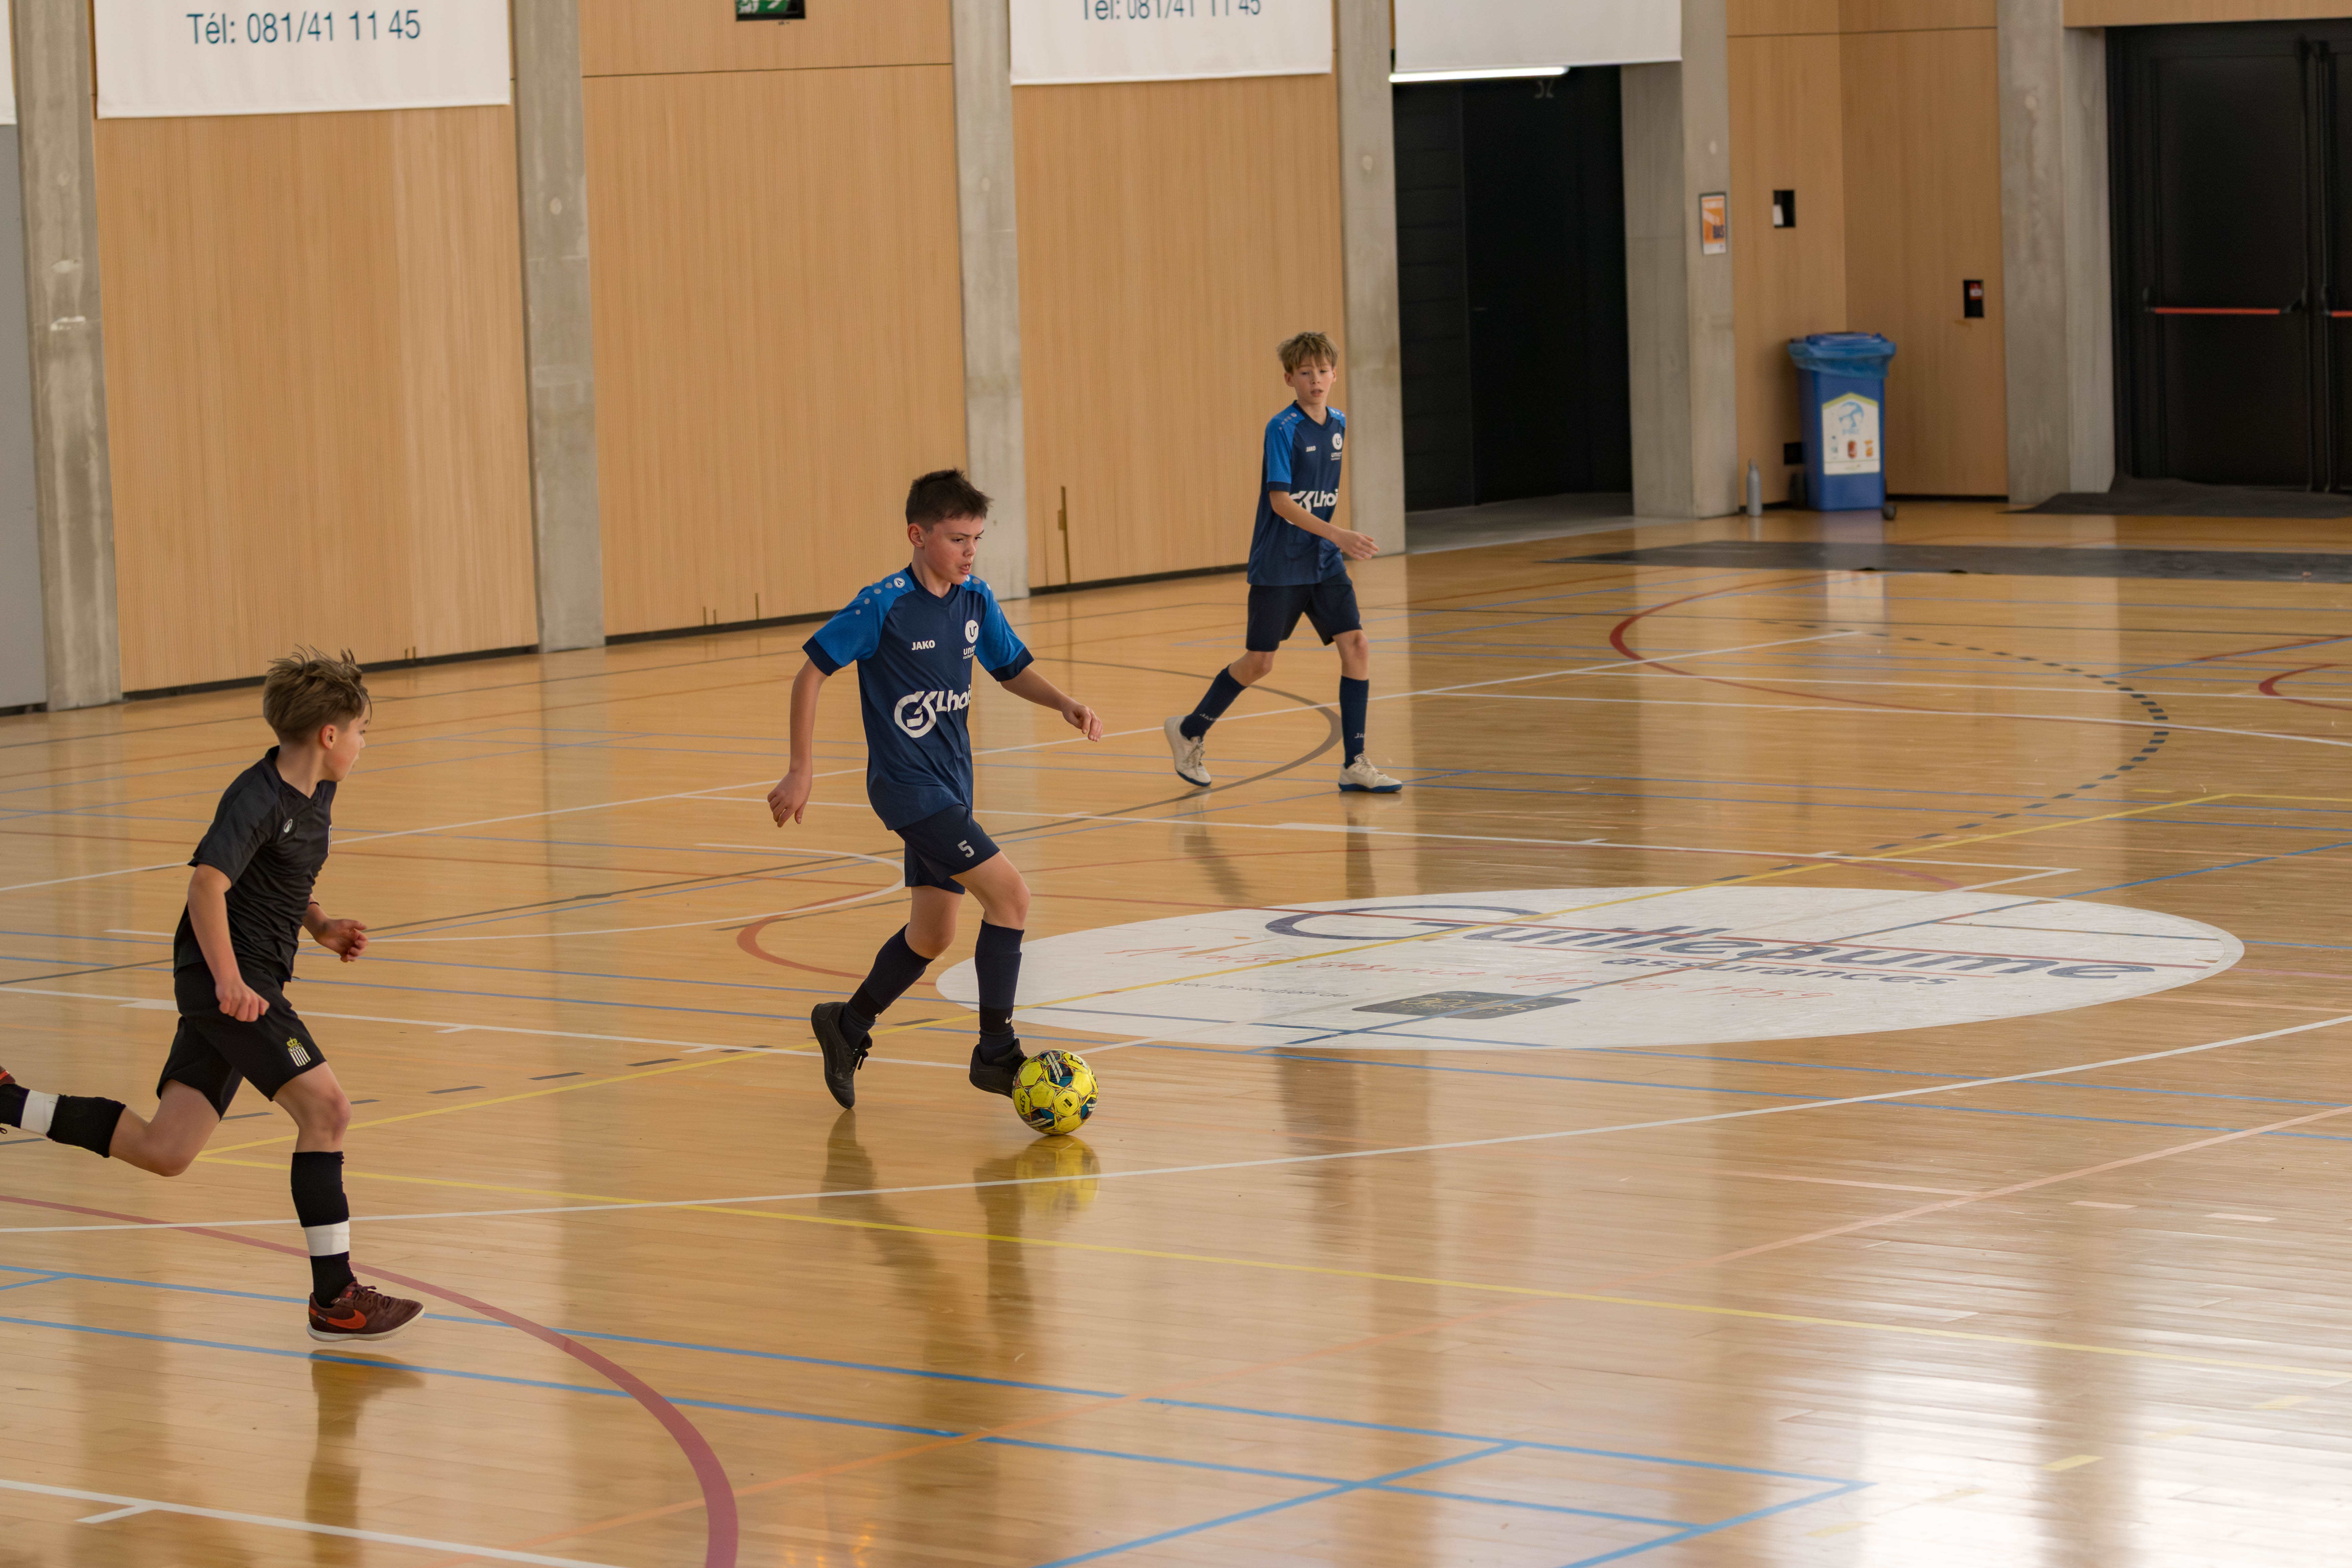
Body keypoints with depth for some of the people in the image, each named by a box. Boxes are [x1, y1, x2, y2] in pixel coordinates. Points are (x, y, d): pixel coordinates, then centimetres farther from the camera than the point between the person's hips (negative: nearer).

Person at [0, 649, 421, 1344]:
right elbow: (207, 882, -27)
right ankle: (335, 1300, -12)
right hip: (229, 980, -10)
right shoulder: (258, 798, -16)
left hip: (246, 982, 10)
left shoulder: (316, 795, 14)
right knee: (325, 1108, -15)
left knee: (163, 1151, 6)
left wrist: (319, 925, 15)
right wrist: (229, 979, -35)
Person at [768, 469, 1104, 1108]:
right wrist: (802, 769, -12)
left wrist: (1066, 704, -3)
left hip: (951, 785, 8)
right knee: (1009, 893, -18)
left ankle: (848, 1027, 38)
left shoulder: (975, 601, 3)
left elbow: (1012, 670, 16)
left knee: (932, 936, 16)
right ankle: (995, 1052, -11)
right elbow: (811, 673, -11)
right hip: (907, 785, -8)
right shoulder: (884, 606, -16)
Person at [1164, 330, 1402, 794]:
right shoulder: (1283, 429, -14)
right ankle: (1189, 731, 24)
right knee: (1260, 662, 1)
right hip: (1278, 565, -6)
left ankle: (1355, 765, -4)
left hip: (1324, 563, 6)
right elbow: (1281, 500, -21)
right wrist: (1337, 534, -27)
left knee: (1355, 645, -8)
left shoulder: (1338, 425, 7)